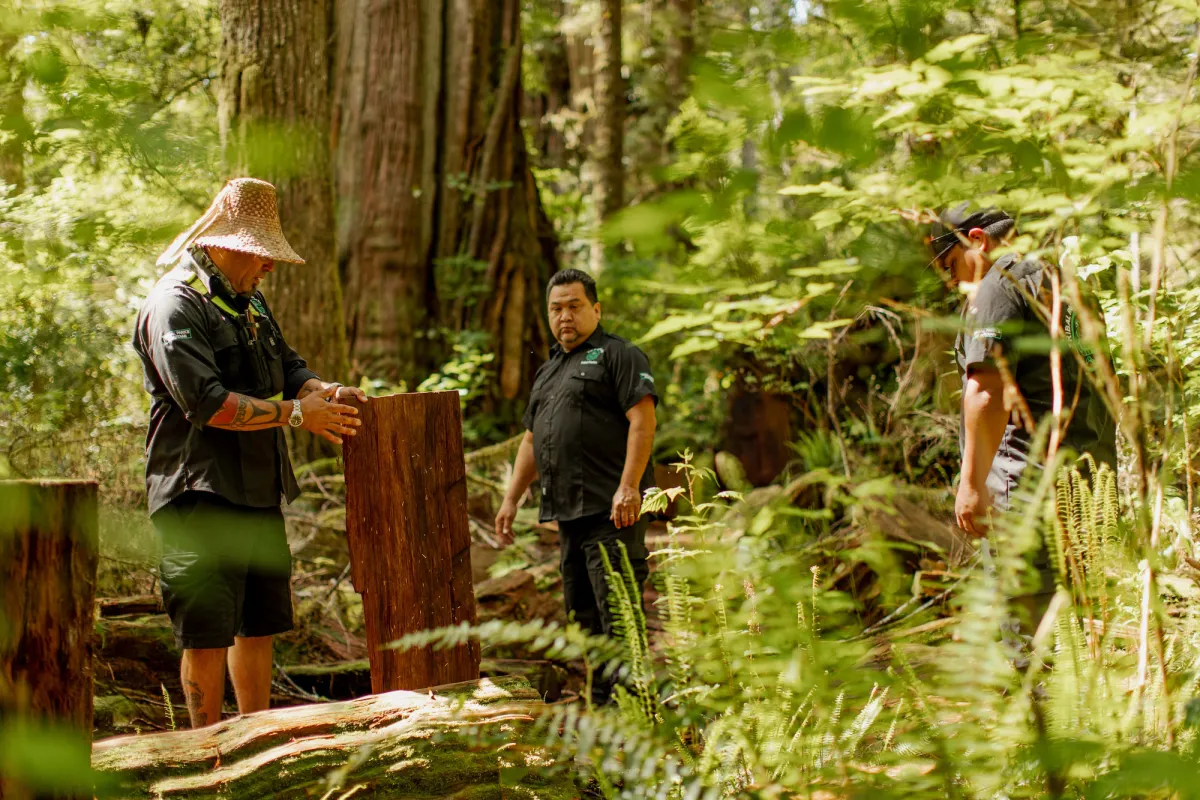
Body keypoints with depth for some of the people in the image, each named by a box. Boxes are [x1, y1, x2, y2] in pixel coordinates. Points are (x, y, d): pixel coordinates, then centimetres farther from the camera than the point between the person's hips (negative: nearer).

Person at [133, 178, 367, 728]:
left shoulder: (249, 304, 18)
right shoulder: (174, 304, -13)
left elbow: (288, 368, 26)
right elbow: (206, 402, -22)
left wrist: (324, 391, 2)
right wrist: (296, 414, -17)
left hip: (259, 492, 9)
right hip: (201, 495, -9)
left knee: (259, 625, 14)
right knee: (208, 633, -5)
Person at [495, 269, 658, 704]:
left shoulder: (618, 355, -1)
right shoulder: (548, 371, 24)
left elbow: (642, 421, -13)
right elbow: (532, 440, 30)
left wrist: (628, 487, -22)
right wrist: (511, 499, 22)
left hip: (611, 510, -9)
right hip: (570, 512, 9)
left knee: (617, 611, -12)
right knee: (582, 614, 11)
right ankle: (600, 704, 17)